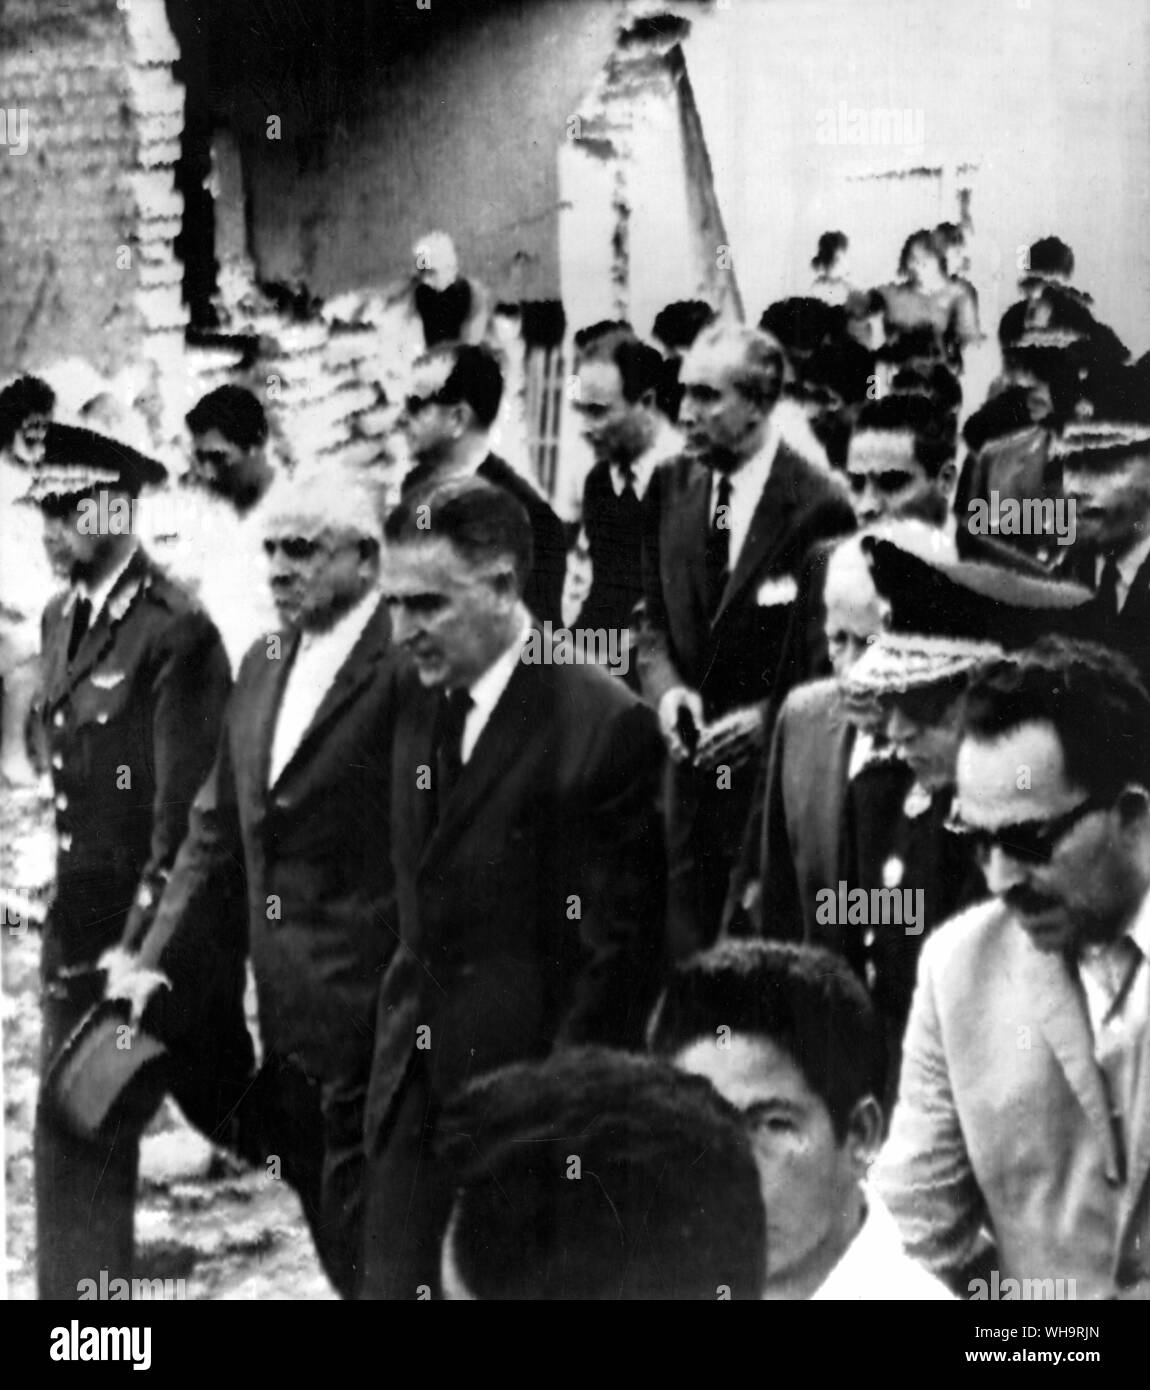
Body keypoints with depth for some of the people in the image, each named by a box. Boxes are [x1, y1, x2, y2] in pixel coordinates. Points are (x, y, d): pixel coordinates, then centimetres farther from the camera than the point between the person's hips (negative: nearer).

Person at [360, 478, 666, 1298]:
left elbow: (618, 947, -13)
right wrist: (401, 1036, 8)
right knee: (395, 1283, 8)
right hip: (416, 1090, 6)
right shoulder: (415, 700, 7)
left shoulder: (603, 725, -15)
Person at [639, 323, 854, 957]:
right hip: (692, 764, 5)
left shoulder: (819, 504, -12)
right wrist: (666, 687, -5)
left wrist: (769, 715, -16)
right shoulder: (670, 487, 5)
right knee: (687, 950, 8)